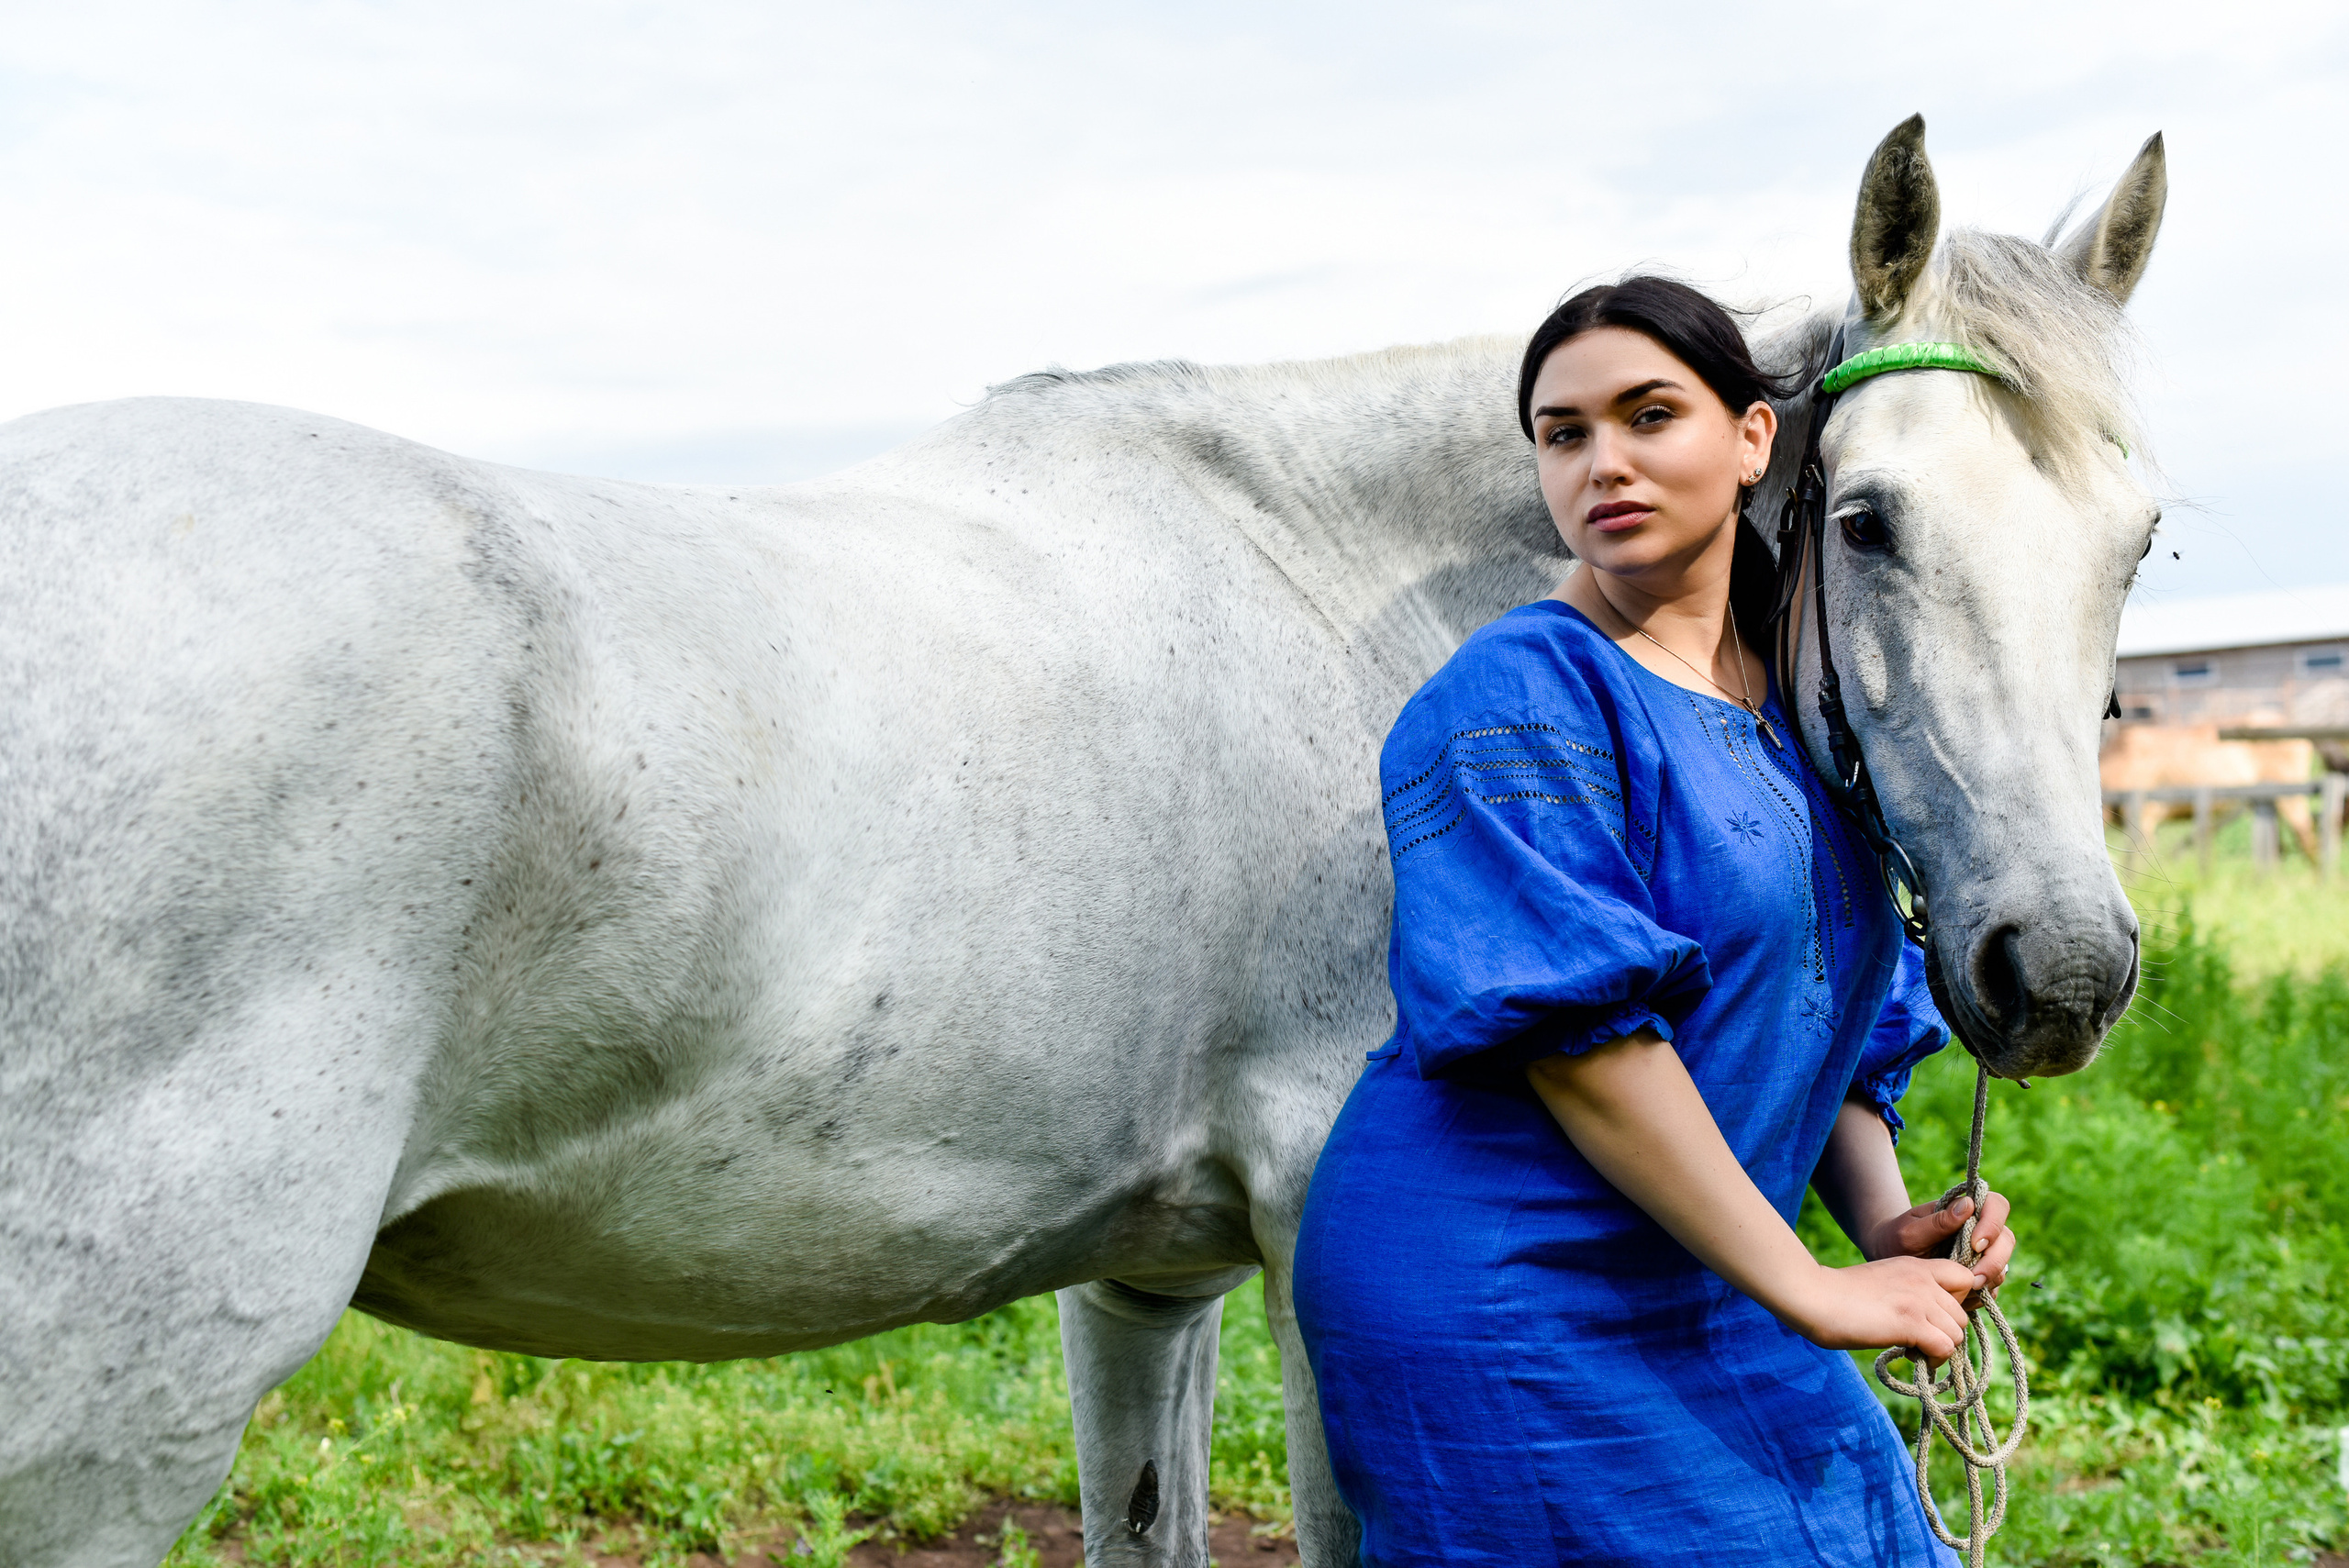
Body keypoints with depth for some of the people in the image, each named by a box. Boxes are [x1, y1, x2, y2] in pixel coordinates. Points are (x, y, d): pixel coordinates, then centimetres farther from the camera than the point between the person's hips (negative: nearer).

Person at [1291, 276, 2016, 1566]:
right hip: (1502, 1312, -8)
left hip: (1704, 1304, 8)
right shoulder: (1523, 697, -14)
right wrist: (1807, 1291, -21)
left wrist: (1886, 1224, -1)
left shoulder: (1792, 713, 11)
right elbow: (1571, 1023, -22)